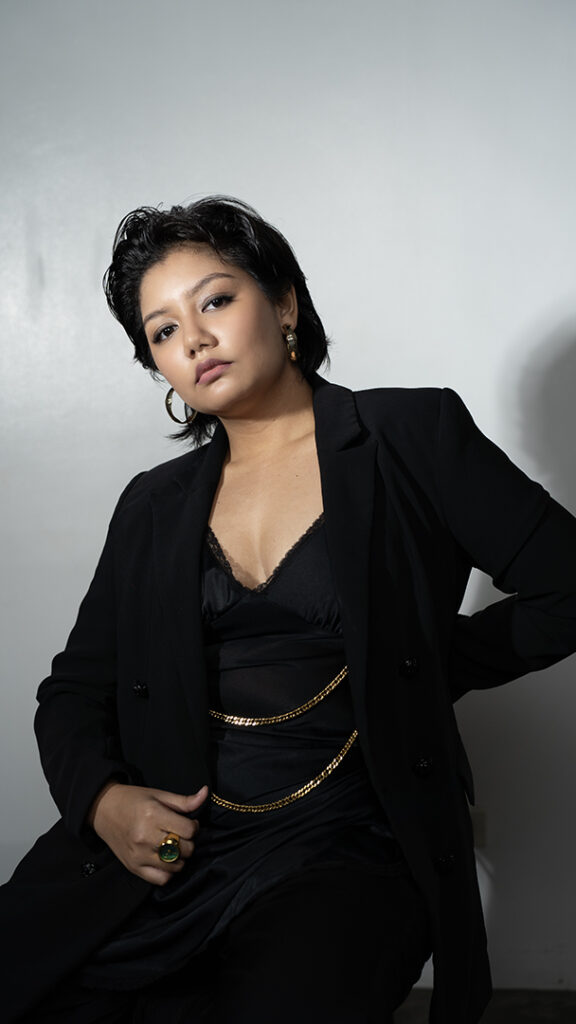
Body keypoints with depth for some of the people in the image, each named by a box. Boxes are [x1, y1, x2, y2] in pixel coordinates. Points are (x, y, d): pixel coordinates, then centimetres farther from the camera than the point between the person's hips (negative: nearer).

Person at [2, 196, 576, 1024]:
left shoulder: (413, 436, 2)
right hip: (161, 843, 4)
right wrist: (100, 796, -5)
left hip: (340, 849, -3)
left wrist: (420, 669, 3)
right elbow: (74, 689, 15)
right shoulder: (155, 506, 14)